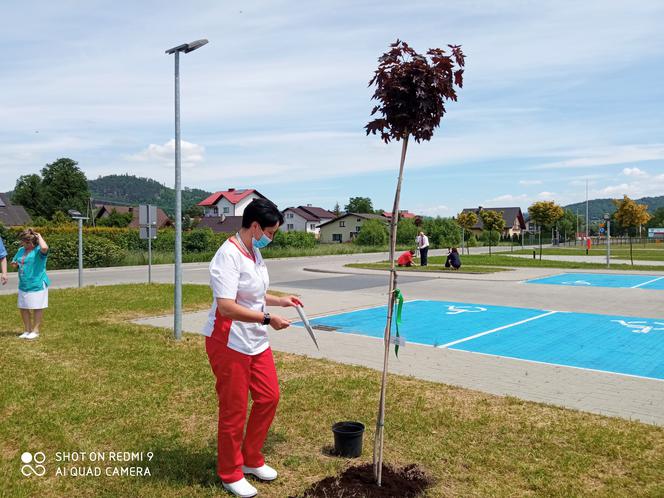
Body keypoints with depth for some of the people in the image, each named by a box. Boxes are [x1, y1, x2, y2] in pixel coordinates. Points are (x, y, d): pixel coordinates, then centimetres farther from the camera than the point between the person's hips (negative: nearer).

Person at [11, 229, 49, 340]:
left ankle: (35, 331, 15)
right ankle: (28, 330, 27)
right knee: (23, 308, 13)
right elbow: (14, 262, 25)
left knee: (37, 308, 3)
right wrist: (15, 264, -1)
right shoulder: (21, 250, 11)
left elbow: (44, 248, -39)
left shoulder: (38, 251, -13)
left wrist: (39, 236, -21)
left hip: (37, 284, -8)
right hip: (23, 285, 8)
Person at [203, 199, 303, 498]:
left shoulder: (254, 252, 9)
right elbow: (227, 307, -29)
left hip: (256, 342, 9)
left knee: (269, 398, 14)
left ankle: (252, 460, 34)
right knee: (234, 411, 4)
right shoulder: (228, 256, -21)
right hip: (229, 344, -9)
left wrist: (280, 301, 11)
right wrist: (268, 319, -26)